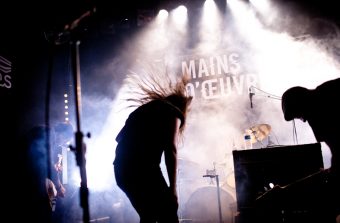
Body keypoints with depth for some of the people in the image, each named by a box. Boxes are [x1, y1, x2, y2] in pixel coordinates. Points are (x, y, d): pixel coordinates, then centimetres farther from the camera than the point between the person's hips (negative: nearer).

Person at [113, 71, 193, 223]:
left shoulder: (144, 109, 28)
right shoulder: (173, 112, 6)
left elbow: (120, 137, 26)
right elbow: (170, 149, -9)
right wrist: (172, 188, -13)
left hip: (121, 168, 8)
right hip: (143, 167, -8)